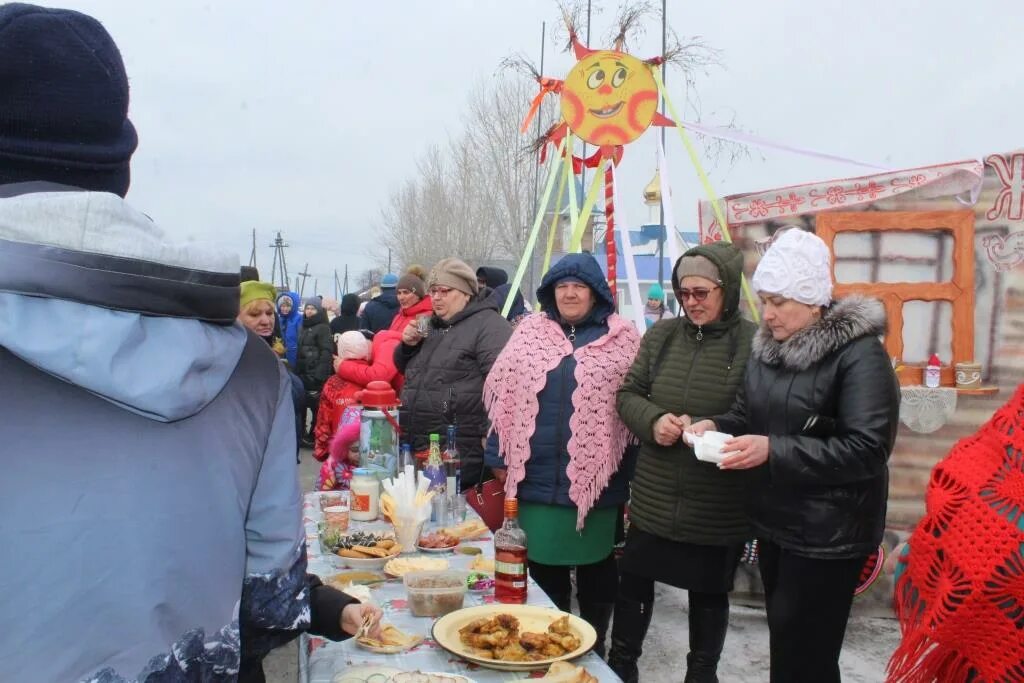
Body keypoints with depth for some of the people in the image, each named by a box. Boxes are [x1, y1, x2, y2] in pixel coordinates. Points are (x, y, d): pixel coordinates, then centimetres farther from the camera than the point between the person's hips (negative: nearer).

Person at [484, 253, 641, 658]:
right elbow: (505, 397, 6)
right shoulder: (530, 332, 5)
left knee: (596, 568, 13)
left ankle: (594, 646, 32)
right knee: (544, 566, 14)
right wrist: (500, 457, 2)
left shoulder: (622, 337, 0)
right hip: (538, 478, 2)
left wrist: (631, 474, -4)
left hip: (595, 478, -2)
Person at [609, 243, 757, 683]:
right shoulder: (662, 334, 3)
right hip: (653, 498, 4)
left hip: (718, 508, -4)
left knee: (709, 594, 17)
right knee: (633, 583, 16)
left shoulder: (753, 342, -12)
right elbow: (628, 394, 6)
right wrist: (653, 420, -14)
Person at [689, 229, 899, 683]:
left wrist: (773, 451, -30)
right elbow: (748, 414, 16)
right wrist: (716, 426, -6)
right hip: (775, 520, 7)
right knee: (783, 640, 19)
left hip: (829, 534, -7)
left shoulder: (859, 354, -18)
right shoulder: (769, 346, 6)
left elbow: (867, 450, -24)